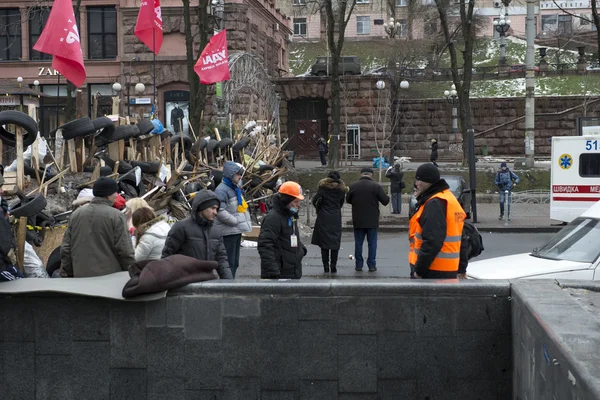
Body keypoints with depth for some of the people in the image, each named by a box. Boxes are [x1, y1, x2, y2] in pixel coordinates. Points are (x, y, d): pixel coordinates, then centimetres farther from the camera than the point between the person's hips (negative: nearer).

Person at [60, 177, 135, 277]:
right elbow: (124, 251, -9)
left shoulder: (76, 214, 9)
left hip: (80, 276, 5)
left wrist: (66, 275, 19)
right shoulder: (116, 216, -7)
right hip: (110, 276, -4)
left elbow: (66, 249, 12)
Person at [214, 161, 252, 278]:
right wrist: (236, 221, -18)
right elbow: (220, 211, -23)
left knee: (235, 262, 15)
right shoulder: (222, 189, -15)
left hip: (237, 231, 10)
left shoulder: (235, 188, 16)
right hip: (228, 231, -10)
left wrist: (246, 222, 11)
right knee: (229, 262, -8)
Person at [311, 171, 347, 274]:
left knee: (324, 242, 5)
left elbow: (314, 200, -8)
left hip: (324, 217, -1)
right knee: (335, 242, 5)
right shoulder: (341, 189, 5)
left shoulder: (323, 187, -2)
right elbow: (341, 203, 10)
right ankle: (333, 266, 0)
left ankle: (326, 265, 3)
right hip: (336, 218, 1)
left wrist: (318, 208, 9)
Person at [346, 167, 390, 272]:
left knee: (358, 243, 10)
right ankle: (371, 265, 5)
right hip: (372, 220, -2)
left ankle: (358, 264, 12)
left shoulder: (353, 186, -2)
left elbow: (348, 200, 11)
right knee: (372, 243, 6)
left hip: (358, 220, 2)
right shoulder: (376, 186, -10)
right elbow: (386, 201, -7)